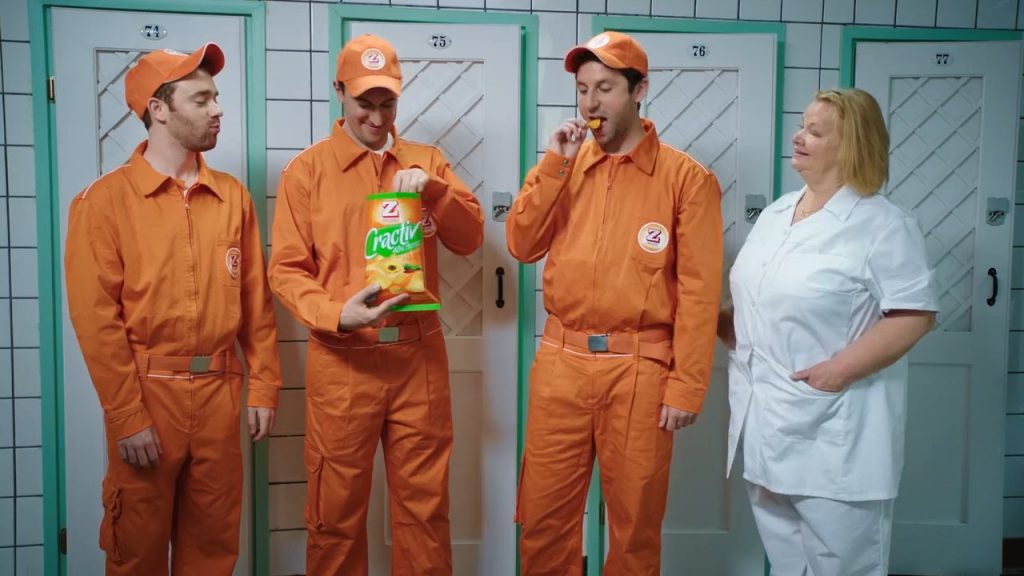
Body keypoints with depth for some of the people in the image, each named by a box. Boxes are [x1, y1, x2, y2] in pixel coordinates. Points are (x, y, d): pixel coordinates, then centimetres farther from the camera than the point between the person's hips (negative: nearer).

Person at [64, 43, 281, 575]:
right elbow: (96, 317, -9)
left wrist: (263, 387, 3)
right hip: (147, 391, -3)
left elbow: (255, 301, 7)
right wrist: (126, 416, -13)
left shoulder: (233, 197, 6)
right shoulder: (106, 200, -6)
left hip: (219, 392, 3)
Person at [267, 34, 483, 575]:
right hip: (342, 361, -2)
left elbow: (470, 238, 3)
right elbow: (285, 270, -4)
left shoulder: (424, 160, 9)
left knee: (424, 501, 12)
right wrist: (335, 315, -21)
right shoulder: (306, 169, 1)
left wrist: (432, 187, -14)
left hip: (419, 356, 2)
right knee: (336, 507, 10)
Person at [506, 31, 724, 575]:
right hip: (560, 362, 3)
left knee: (635, 517, 13)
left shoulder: (686, 176, -5)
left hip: (639, 368, -3)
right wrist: (555, 166, -8)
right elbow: (522, 246, 0)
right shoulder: (565, 165, 8)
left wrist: (686, 384, -11)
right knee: (543, 512, 12)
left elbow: (698, 290, -8)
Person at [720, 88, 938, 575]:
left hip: (833, 433, -7)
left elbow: (915, 315, -16)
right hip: (766, 422, 7)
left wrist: (840, 369, -22)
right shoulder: (775, 214, 12)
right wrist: (725, 329, 5)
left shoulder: (882, 225, -11)